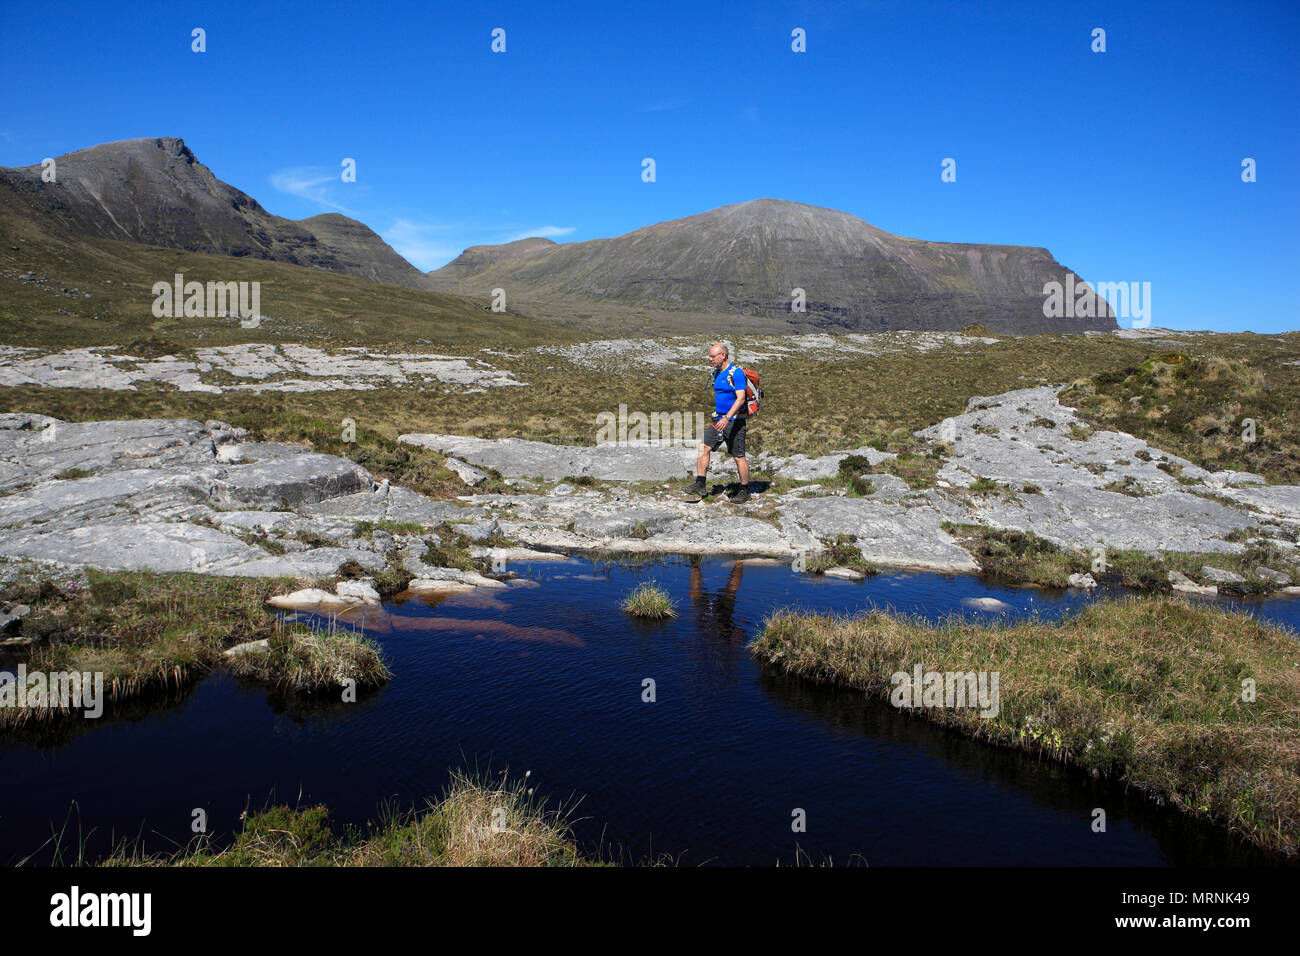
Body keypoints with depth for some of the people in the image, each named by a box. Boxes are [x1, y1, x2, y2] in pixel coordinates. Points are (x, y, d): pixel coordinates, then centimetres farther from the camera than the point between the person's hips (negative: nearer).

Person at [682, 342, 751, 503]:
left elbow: (740, 399, -23)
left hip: (734, 421, -8)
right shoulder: (717, 373, 12)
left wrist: (727, 418, -32)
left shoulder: (736, 373, -15)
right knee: (703, 448, -4)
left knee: (738, 457, 0)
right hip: (718, 419, 8)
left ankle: (745, 491, 12)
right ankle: (699, 485, -1)